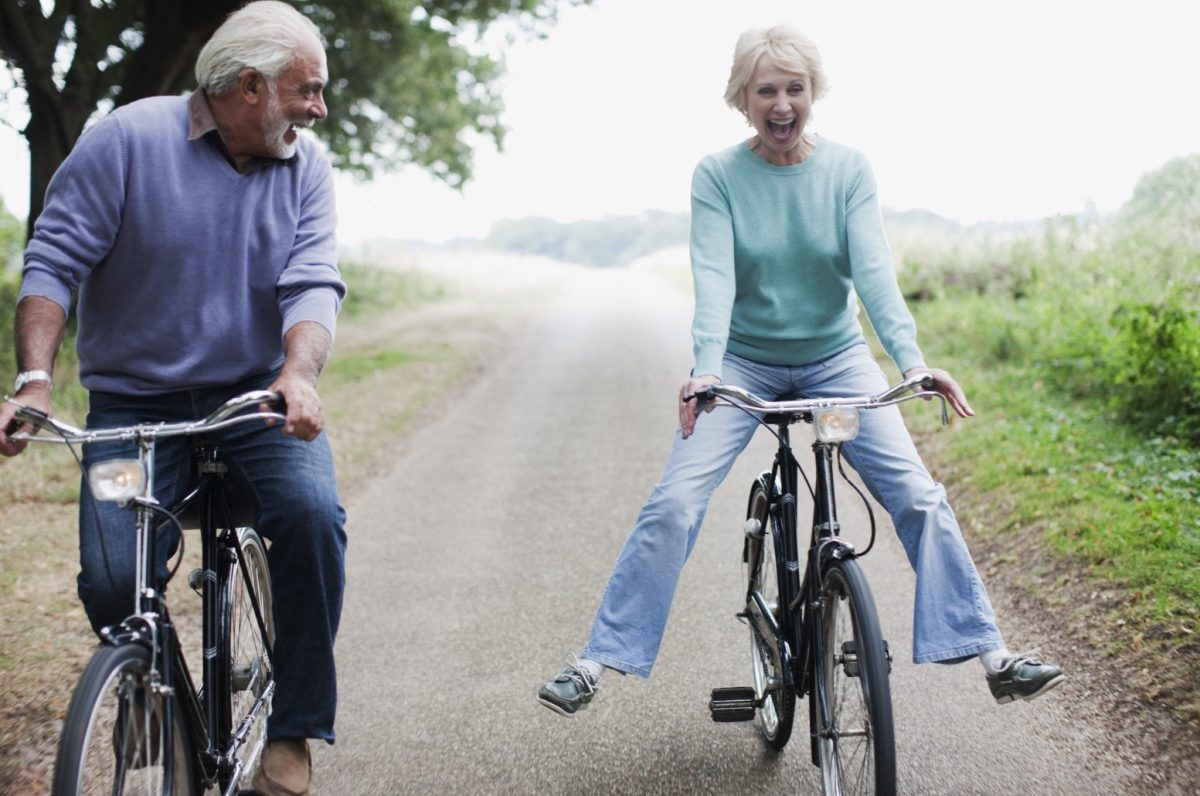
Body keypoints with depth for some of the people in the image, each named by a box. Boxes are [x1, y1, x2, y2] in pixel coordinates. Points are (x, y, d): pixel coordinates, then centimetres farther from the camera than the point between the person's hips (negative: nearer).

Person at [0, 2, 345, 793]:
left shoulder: (307, 169, 1)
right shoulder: (127, 140, -8)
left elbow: (313, 282, -9)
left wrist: (299, 374, -30)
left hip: (255, 398, 2)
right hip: (135, 403, -1)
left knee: (314, 514, -26)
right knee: (113, 582, -17)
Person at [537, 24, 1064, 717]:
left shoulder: (848, 169, -6)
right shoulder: (717, 175, -9)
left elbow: (874, 268, -16)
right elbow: (714, 276, -20)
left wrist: (912, 358, -32)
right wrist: (706, 367, -37)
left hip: (836, 360, 1)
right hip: (745, 363, -1)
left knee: (920, 495, -10)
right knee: (674, 503, -15)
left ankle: (990, 653, -1)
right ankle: (599, 660, -7)